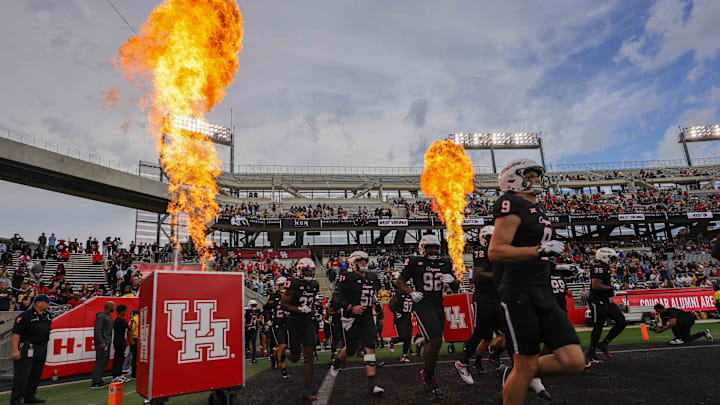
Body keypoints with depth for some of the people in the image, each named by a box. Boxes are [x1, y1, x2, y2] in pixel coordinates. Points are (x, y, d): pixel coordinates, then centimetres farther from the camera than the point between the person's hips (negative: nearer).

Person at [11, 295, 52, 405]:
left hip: (42, 350, 8)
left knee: (36, 375, 13)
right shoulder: (25, 316, -11)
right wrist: (15, 350, -21)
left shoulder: (47, 315, 13)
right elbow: (16, 333, -15)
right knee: (21, 376, -4)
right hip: (27, 350, -8)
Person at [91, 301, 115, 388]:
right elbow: (97, 330, -18)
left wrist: (109, 342, 14)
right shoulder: (101, 316, -12)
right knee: (100, 361, -7)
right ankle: (95, 383, -2)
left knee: (105, 361, 10)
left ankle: (99, 380, 17)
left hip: (107, 343, 10)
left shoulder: (108, 316, 17)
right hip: (102, 343, -10)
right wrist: (101, 342, -21)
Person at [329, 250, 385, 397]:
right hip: (351, 319, -4)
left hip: (367, 318, 4)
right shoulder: (347, 278, -12)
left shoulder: (372, 277, 8)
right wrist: (351, 308, -27)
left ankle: (372, 384, -5)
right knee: (350, 349, 9)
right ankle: (337, 362, 44)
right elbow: (339, 300, -16)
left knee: (369, 348, -7)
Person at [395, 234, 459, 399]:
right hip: (422, 306, -5)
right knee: (435, 341, -16)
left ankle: (426, 374, 29)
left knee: (432, 343, 10)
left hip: (438, 306, 6)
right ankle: (428, 376, 4)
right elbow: (399, 282, 3)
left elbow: (456, 286, 18)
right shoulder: (414, 262, -3)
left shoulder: (445, 263, 11)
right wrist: (411, 293, -13)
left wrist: (452, 279, -4)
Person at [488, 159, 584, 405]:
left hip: (543, 296, 9)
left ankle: (514, 376, 22)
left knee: (573, 362, 3)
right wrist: (542, 250, -22)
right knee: (527, 366, 0)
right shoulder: (513, 205, -11)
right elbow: (496, 252, -20)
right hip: (519, 297, -9)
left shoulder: (536, 209, 18)